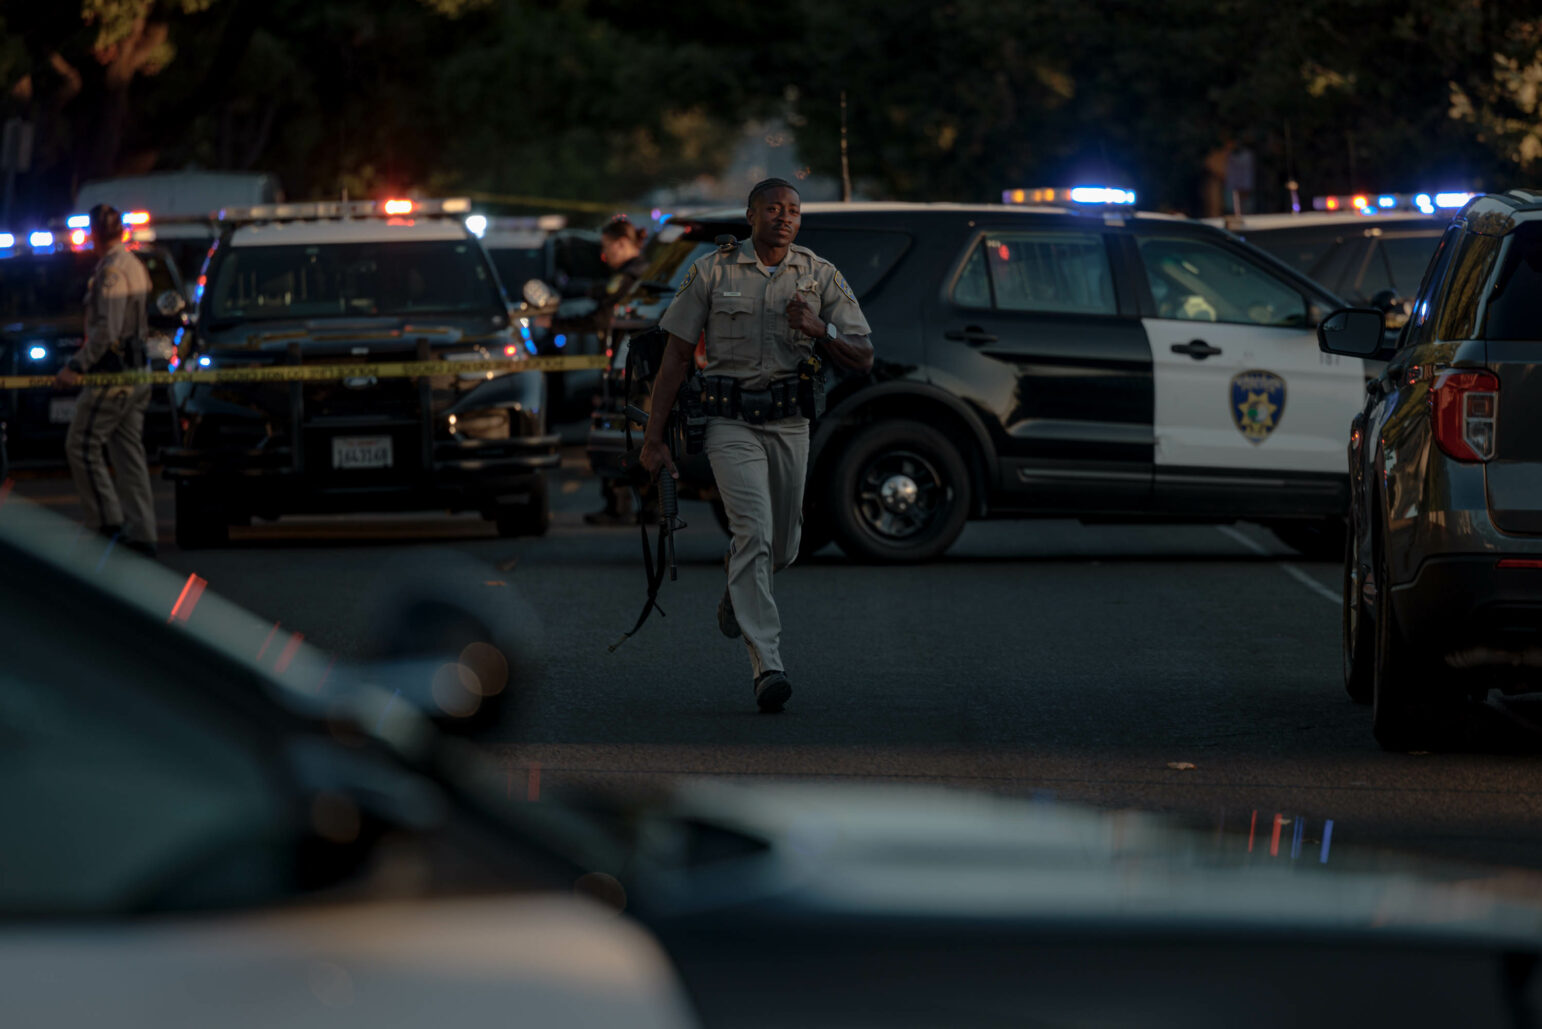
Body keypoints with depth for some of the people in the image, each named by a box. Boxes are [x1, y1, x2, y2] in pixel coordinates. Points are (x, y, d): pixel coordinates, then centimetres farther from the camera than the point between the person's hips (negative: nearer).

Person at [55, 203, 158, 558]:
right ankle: (141, 534, 7)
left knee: (81, 445, -3)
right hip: (137, 371, 9)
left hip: (113, 373, -9)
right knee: (129, 452, 9)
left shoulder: (111, 271, -16)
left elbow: (107, 330, -24)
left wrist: (77, 366, -23)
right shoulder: (135, 266, 14)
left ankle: (108, 522, -6)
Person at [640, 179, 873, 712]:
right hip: (731, 422, -3)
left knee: (782, 547, 12)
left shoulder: (820, 276, 6)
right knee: (754, 532, -18)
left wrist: (818, 329, -16)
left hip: (789, 423, 3)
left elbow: (862, 358, 5)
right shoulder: (712, 272, 1)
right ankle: (767, 667, -23)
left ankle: (735, 585, 50)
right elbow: (677, 357, 3)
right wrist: (654, 437, -1)